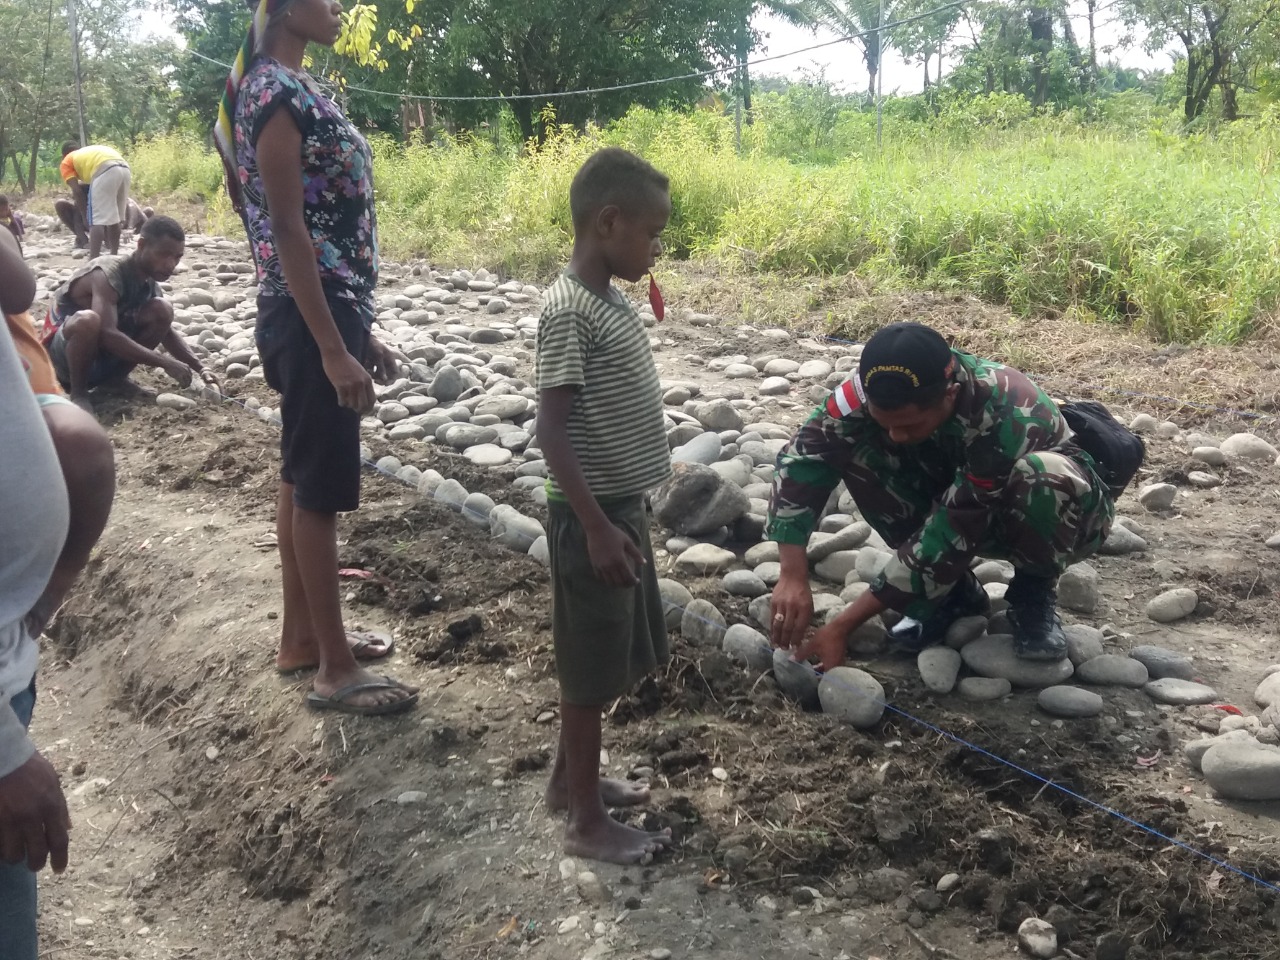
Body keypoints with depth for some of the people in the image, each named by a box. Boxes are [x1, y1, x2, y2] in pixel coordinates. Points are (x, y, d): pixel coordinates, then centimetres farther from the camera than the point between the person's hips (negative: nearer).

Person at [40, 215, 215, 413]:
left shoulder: (149, 282, -1)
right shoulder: (108, 274, -26)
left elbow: (167, 333, 10)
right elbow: (107, 333, -39)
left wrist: (200, 368, -6)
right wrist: (165, 363, -39)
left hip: (104, 356, 7)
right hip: (63, 351, -7)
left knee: (162, 310, -8)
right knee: (87, 320, -40)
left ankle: (115, 377, 5)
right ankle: (78, 393, -16)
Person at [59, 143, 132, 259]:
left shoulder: (66, 162, 23)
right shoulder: (92, 151, 41)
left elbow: (77, 191, 9)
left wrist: (86, 215, 14)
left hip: (105, 171, -6)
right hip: (124, 169, 6)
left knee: (96, 220, -6)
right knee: (114, 218, 21)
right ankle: (114, 256, 27)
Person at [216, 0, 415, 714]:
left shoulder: (294, 88, 16)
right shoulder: (275, 92, -14)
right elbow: (288, 230, -20)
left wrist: (361, 330, 18)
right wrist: (333, 349, -23)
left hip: (330, 311, 10)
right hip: (311, 320, -10)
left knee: (303, 480, 16)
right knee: (321, 490, -3)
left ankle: (302, 636, 29)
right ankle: (336, 670, 8)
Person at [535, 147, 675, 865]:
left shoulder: (612, 301, 9)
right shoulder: (570, 310, -20)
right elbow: (553, 430, -22)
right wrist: (596, 526, -24)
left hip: (625, 507, 9)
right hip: (594, 517, -9)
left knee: (619, 660, 20)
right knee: (594, 669, 3)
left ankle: (571, 777, 37)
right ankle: (588, 821, 17)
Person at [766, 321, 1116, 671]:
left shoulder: (1004, 418, -39)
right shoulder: (881, 388, -28)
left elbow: (952, 537, -37)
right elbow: (801, 456, -28)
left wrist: (842, 626, -36)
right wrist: (793, 577, -40)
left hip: (1045, 510, -4)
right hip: (955, 498, 4)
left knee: (1045, 475, -40)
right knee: (853, 452, -21)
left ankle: (1033, 594, -8)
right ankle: (953, 591, -6)